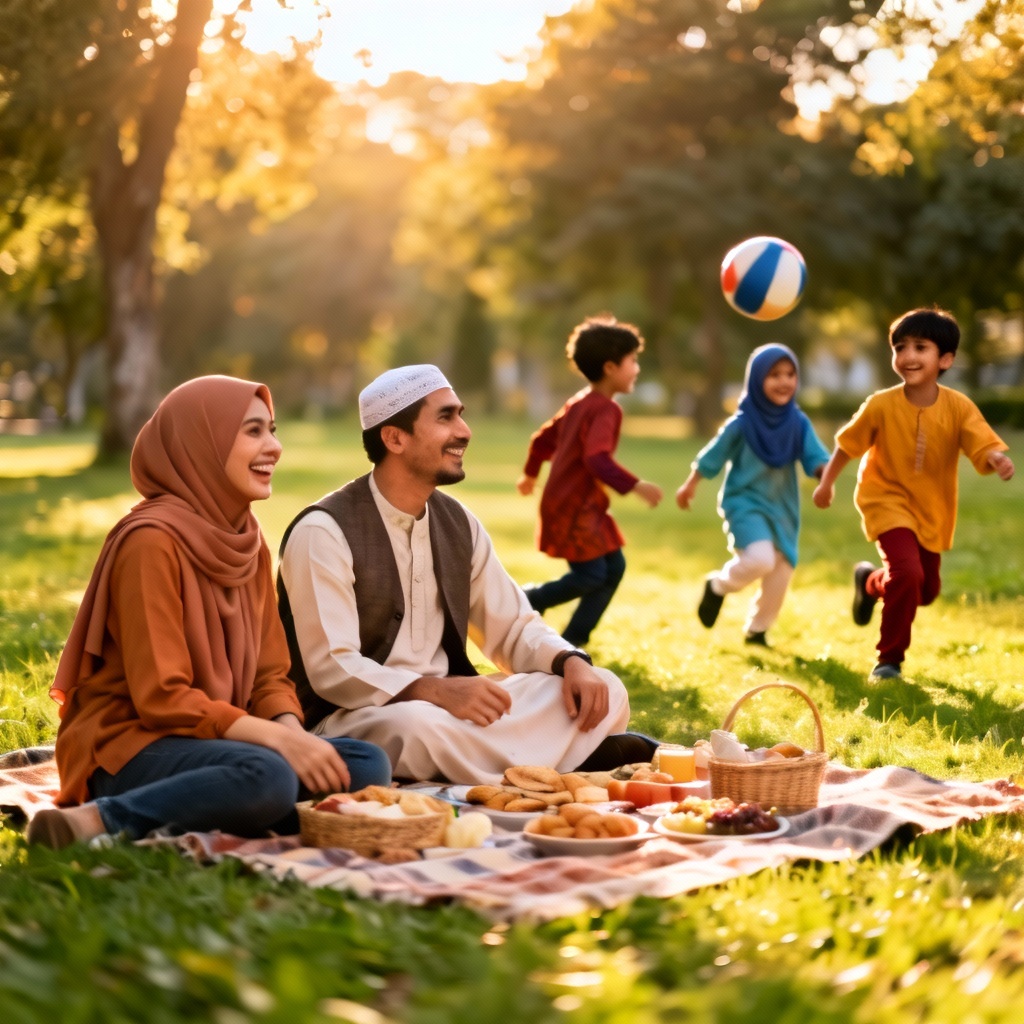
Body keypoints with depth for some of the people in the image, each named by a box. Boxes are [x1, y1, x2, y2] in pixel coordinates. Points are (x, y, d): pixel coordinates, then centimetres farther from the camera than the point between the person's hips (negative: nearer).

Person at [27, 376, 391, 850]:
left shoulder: (247, 541, 10)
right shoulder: (152, 540, -15)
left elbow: (269, 674, 10)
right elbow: (161, 697, -19)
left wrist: (293, 732, -12)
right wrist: (279, 739, -25)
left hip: (216, 739, 8)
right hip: (133, 743, -8)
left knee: (368, 766, -13)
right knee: (267, 776, -36)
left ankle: (196, 819, -18)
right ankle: (98, 820, -23)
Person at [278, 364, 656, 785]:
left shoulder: (458, 523, 8)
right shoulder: (323, 533, -15)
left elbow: (514, 627, 12)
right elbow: (331, 670, -21)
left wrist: (572, 663, -10)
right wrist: (437, 691, -34)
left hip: (450, 707, 7)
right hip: (355, 717, -6)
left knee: (604, 693, -7)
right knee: (416, 727, -41)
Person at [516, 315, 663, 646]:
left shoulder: (580, 402, 12)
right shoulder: (605, 409, -18)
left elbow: (543, 438, 22)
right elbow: (597, 459, -33)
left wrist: (530, 474, 36)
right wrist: (634, 486, -34)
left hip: (584, 505, 10)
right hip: (573, 507, -10)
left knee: (614, 567, 8)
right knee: (590, 575, -12)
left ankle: (572, 640, 11)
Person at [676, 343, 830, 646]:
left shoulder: (798, 423, -3)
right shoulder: (741, 423, -13)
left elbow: (815, 457, -8)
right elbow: (712, 456, -2)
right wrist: (690, 486, 7)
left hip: (782, 508, 5)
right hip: (745, 502, -5)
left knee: (781, 572, 7)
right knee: (760, 559, -26)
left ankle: (756, 630, 30)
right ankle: (718, 585, 5)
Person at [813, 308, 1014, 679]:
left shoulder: (959, 407, -17)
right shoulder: (881, 405, -19)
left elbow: (984, 447, -26)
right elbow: (847, 444, -5)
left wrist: (997, 460, -48)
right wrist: (826, 483, 3)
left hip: (932, 509, 4)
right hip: (888, 500, -4)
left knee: (927, 590, 16)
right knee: (908, 572, -26)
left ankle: (871, 580, 50)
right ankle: (889, 659, -7)